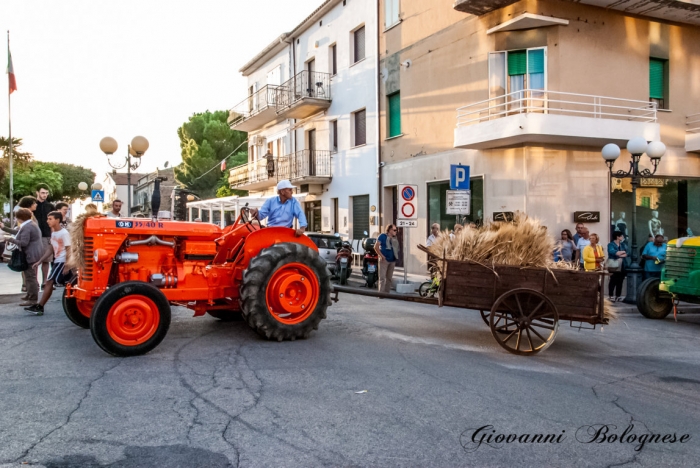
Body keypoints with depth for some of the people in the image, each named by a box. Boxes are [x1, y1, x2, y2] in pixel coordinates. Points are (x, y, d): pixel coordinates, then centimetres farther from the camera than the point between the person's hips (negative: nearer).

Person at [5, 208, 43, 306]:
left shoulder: (26, 227, -20)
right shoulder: (32, 224, 13)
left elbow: (23, 243, -24)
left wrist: (11, 240, -13)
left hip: (31, 255, -11)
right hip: (36, 253, 11)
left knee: (30, 277, -7)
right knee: (31, 276, 21)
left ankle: (33, 299, -4)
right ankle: (30, 295, 32)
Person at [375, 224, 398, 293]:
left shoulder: (395, 239, 14)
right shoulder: (382, 236, -3)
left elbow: (396, 249, 24)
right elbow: (376, 247, -8)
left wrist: (396, 257, 9)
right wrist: (381, 256, -14)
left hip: (392, 261, 6)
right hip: (384, 260, -6)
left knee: (389, 278, 9)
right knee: (382, 277, -9)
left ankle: (387, 292, 16)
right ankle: (381, 293, -9)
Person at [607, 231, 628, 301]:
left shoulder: (622, 244, 16)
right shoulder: (611, 245, -3)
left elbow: (626, 254, 7)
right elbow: (612, 252, -23)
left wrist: (620, 254, -12)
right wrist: (623, 252, -10)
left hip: (621, 266, 6)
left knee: (620, 281, 6)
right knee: (613, 281, -4)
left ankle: (618, 296, 12)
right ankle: (611, 296, 2)